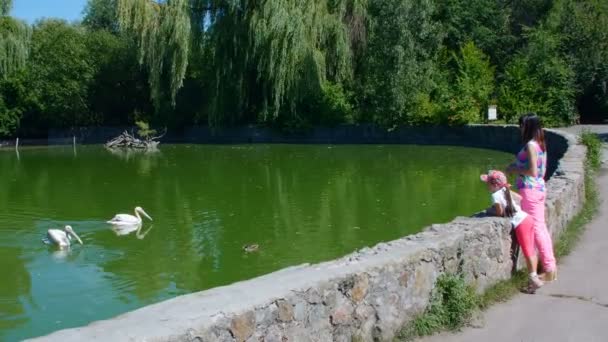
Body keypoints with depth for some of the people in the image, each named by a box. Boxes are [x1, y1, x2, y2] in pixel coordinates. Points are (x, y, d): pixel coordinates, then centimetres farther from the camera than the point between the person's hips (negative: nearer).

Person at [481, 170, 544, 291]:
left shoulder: (496, 195, -12)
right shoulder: (506, 190, 11)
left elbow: (500, 212, -12)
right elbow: (520, 198, 20)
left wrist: (491, 210, 6)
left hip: (521, 224, -8)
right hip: (528, 218, 8)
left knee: (527, 252, -1)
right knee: (531, 251, 13)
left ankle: (533, 278, 4)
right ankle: (533, 276, 19)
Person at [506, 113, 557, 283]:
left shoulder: (530, 145, -15)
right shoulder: (540, 144, 12)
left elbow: (532, 171, -20)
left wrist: (514, 170, -8)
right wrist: (517, 166, 14)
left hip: (530, 190, -9)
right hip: (540, 188, 9)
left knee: (537, 229, -4)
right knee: (541, 228, 14)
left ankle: (549, 269, 0)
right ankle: (551, 267, 19)